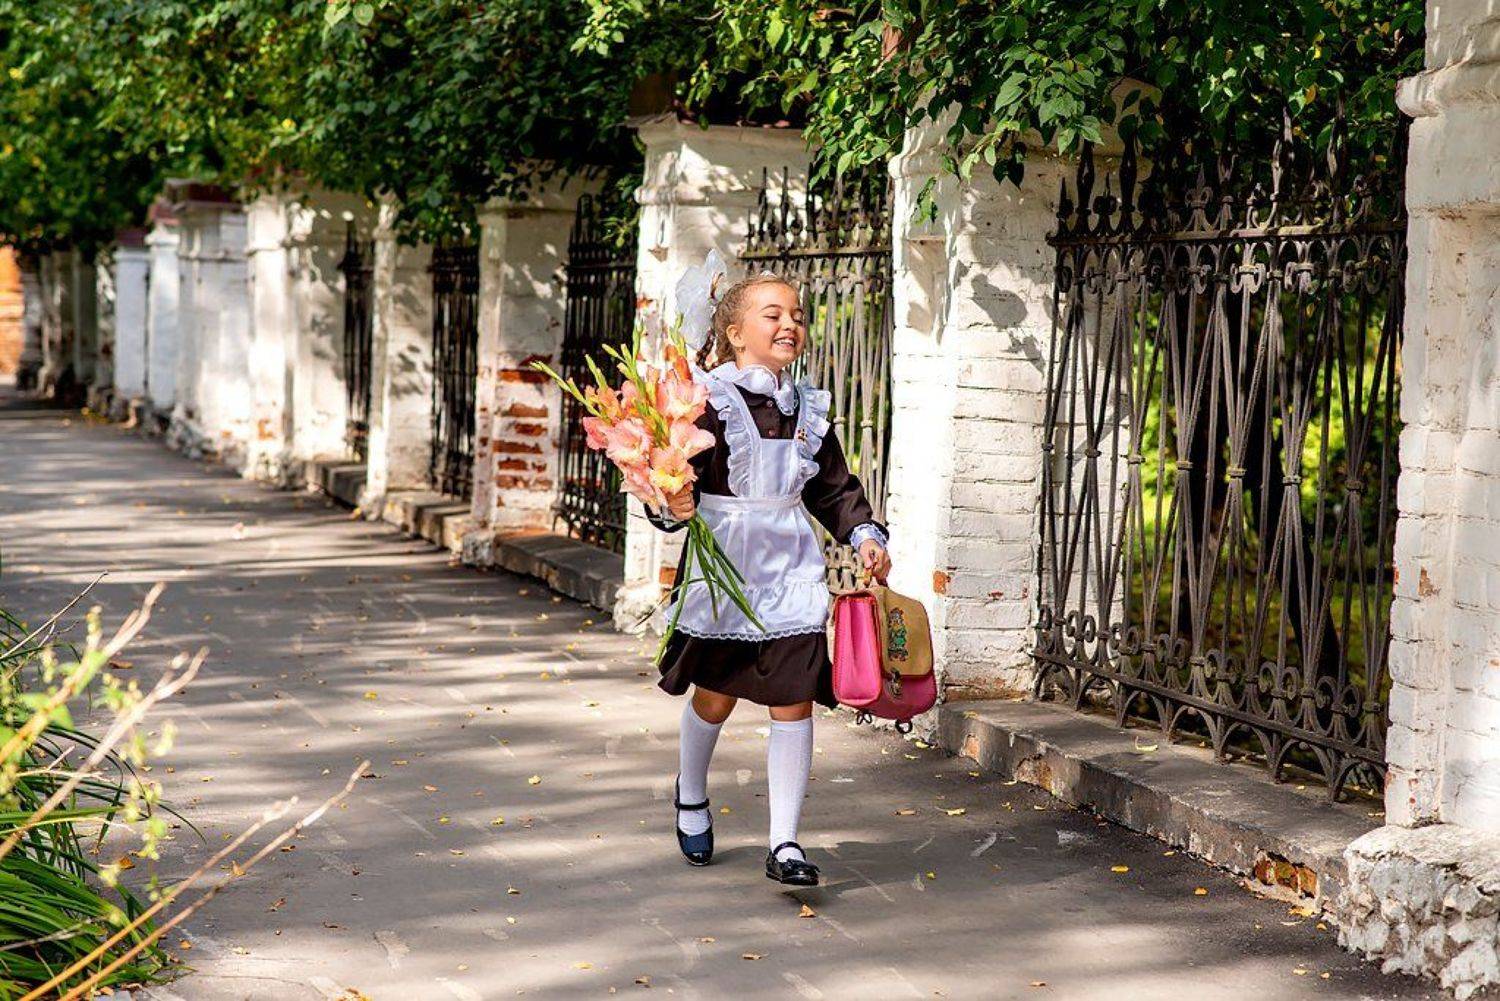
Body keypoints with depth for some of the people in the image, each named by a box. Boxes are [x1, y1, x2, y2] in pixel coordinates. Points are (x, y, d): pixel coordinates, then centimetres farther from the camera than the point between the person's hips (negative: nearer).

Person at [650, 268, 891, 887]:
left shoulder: (808, 408, 9)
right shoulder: (708, 400, -10)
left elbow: (833, 486, 17)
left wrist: (864, 534, 4)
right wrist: (674, 507, -35)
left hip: (790, 572, 4)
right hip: (723, 568, -4)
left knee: (794, 701, -4)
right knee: (715, 695, 11)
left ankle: (784, 844, 1)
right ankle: (691, 795, 41)